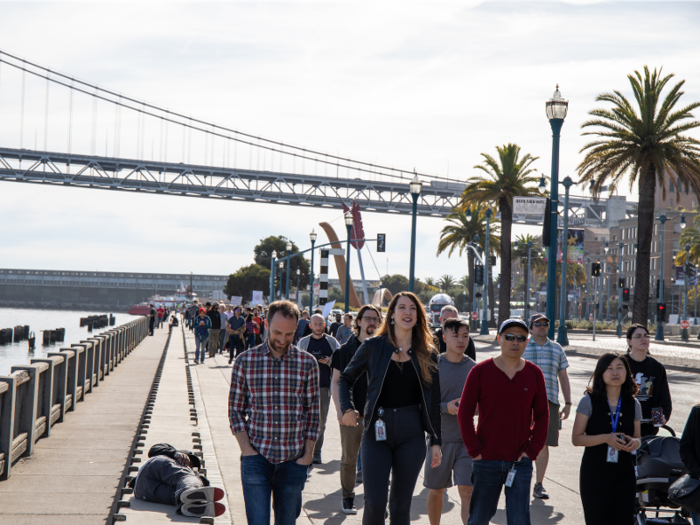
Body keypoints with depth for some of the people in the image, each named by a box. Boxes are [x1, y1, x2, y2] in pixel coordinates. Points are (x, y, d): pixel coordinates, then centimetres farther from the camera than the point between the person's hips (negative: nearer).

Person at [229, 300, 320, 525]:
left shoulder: (307, 363, 2)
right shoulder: (245, 361, 0)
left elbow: (313, 412, 6)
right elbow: (236, 409, 5)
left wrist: (308, 453, 0)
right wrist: (246, 449, -5)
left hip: (293, 461, 1)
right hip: (256, 458, -1)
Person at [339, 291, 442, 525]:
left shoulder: (427, 354, 5)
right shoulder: (373, 346, 1)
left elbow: (433, 401, 7)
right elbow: (346, 378, 12)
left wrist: (436, 442, 4)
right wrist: (347, 408, -4)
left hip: (411, 433, 2)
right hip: (377, 431, -1)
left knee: (401, 505, 8)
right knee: (375, 503, -11)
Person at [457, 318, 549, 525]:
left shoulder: (534, 374, 4)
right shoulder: (480, 371, -2)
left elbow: (542, 416, 8)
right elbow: (464, 413, -1)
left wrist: (532, 450, -2)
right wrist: (474, 450, -7)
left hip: (520, 462, 1)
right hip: (486, 460, -1)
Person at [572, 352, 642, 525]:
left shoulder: (633, 404, 5)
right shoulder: (589, 401, -5)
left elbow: (637, 438, 15)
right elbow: (576, 438, -7)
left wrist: (635, 443, -9)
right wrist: (605, 438, -21)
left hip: (624, 476, 3)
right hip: (594, 475, -3)